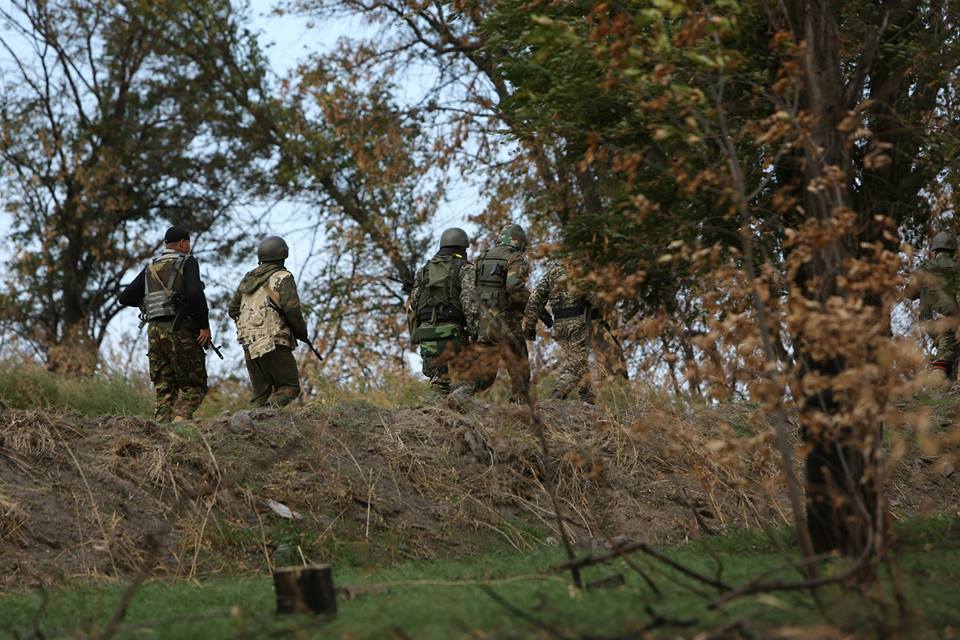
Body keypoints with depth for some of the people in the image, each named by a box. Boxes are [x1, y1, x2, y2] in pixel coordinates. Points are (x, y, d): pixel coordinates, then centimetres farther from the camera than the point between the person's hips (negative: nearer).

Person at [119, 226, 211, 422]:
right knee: (194, 385, 0)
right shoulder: (187, 262, -1)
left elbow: (125, 298, 14)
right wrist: (205, 325, -13)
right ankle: (181, 419, -22)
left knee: (164, 388, 8)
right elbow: (195, 293, -18)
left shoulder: (150, 268, 16)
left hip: (155, 331, 5)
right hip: (181, 331, -5)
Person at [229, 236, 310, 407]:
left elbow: (233, 310, 19)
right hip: (274, 342, -6)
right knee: (290, 387, -1)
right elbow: (292, 309, -16)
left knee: (261, 393, 11)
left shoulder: (248, 279, 15)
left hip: (249, 344, 6)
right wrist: (302, 331, 0)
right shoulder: (283, 278, -5)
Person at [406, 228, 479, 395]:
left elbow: (411, 304, 15)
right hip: (451, 331, -4)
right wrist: (475, 330, -13)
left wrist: (414, 334, 23)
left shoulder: (424, 270, 18)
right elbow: (469, 300, -13)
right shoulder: (465, 268, 2)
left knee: (438, 382, 9)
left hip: (426, 332, 4)